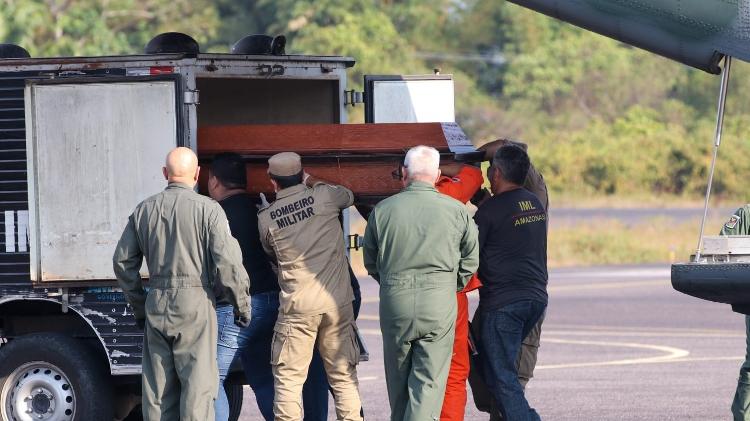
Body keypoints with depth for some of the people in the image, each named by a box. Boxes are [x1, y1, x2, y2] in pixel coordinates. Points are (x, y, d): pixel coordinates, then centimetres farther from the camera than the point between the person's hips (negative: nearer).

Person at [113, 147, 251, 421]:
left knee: (158, 386, 9)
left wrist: (139, 306, 22)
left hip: (157, 305, 4)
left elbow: (123, 262, 13)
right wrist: (241, 305, 1)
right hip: (195, 304, -4)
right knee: (198, 382, -3)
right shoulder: (207, 209, -6)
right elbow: (227, 263, -11)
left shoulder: (144, 210, 9)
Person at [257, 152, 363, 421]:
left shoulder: (266, 218, 0)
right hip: (337, 301, 1)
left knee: (288, 379, 4)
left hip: (297, 305, -1)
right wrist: (313, 182, 31)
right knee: (344, 376, 8)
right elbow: (349, 196, 20)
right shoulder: (323, 196, -2)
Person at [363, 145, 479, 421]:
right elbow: (470, 261, 7)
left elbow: (371, 263, 10)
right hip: (440, 304, -1)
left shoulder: (382, 210, 1)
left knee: (398, 381, 15)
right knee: (429, 382, -1)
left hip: (394, 302, 1)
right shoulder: (456, 211, -1)